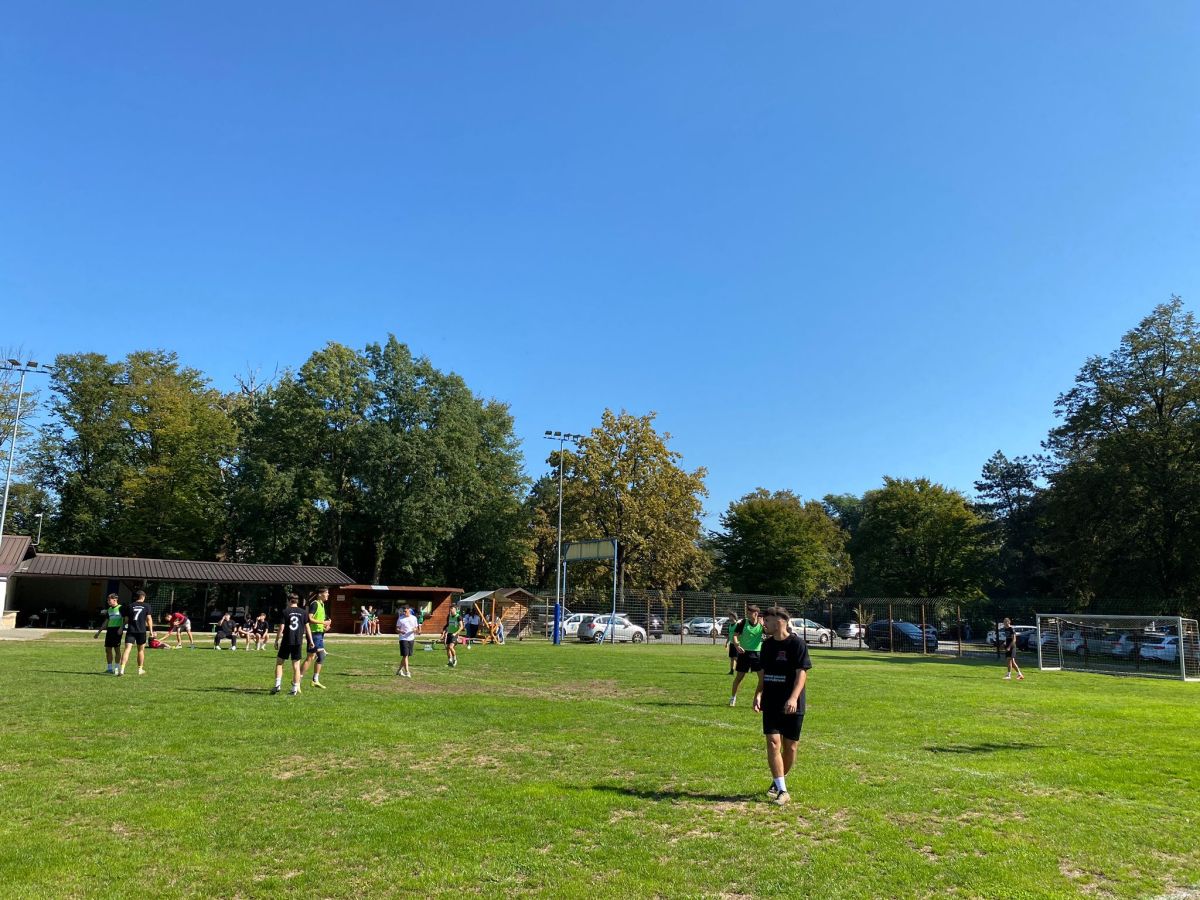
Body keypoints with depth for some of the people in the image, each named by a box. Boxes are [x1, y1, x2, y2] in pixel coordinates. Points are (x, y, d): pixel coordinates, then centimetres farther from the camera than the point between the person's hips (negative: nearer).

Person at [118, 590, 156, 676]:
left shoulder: (130, 606, 6)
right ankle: (140, 669, 22)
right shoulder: (146, 606, 2)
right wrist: (151, 630, 5)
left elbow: (126, 619, 7)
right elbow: (149, 619, 0)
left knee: (127, 649, -6)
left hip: (130, 630, 1)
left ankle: (122, 669, -21)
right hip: (142, 630, 0)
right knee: (141, 650, 13)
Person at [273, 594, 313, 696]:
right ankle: (295, 689, 5)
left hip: (286, 641, -3)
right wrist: (311, 641, 12)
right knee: (296, 665, 5)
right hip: (298, 642, 3)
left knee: (279, 662, 12)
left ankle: (278, 685, 3)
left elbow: (281, 628, -6)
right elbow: (307, 627, 6)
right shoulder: (303, 612, 5)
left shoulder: (285, 612, -3)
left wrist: (276, 641, 3)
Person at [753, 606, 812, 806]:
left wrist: (793, 698, -27)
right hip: (771, 704, 4)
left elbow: (802, 673, -15)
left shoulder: (797, 644, -10)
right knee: (773, 743, -9)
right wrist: (758, 694, 2)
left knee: (790, 746, 6)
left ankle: (780, 781, 29)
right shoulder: (767, 645, 8)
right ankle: (782, 790, -5)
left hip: (792, 706, -4)